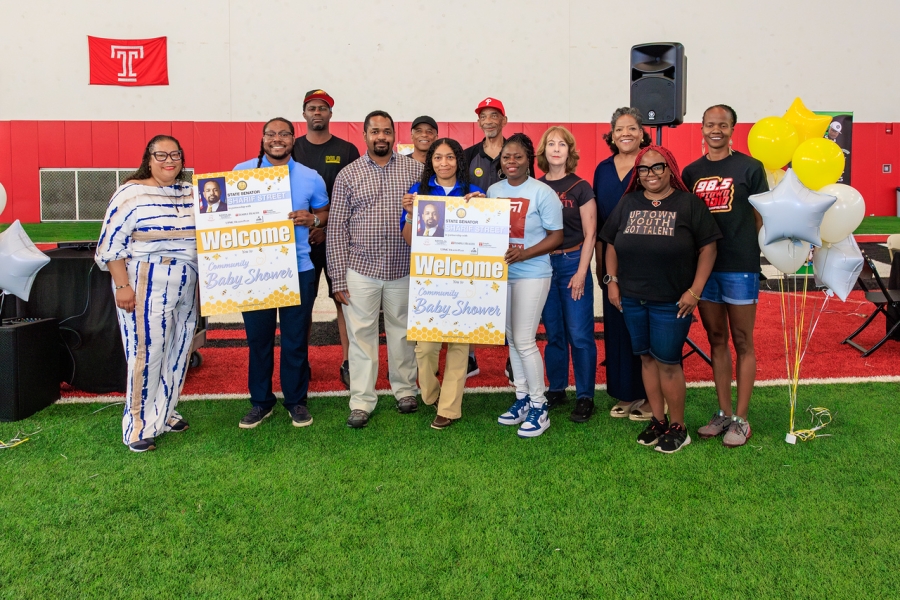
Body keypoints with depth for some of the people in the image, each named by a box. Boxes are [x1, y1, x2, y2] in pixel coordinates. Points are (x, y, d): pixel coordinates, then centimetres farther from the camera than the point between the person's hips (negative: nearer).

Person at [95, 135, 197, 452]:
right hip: (146, 286, -6)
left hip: (187, 287, 6)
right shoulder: (132, 193, -8)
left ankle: (164, 413, 27)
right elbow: (111, 243, -10)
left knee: (178, 351, 12)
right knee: (147, 352, -4)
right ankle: (138, 427, 7)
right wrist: (122, 285, -15)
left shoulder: (192, 191, 9)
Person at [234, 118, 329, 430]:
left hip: (298, 268, 0)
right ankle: (260, 401, 23)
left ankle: (296, 400, 22)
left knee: (296, 339, 7)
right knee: (258, 337, 9)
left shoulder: (310, 178, 4)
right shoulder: (242, 172, 3)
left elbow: (325, 213, 14)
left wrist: (311, 219, -8)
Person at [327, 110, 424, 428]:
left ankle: (405, 390, 29)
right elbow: (337, 229, 1)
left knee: (402, 333, 12)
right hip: (361, 270, 0)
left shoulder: (415, 169, 4)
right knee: (361, 335, 4)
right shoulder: (348, 175, 2)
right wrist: (339, 278, -4)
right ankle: (361, 402, 14)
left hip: (403, 270, 1)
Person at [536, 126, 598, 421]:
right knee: (553, 332, 11)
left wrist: (581, 273, -8)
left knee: (579, 334, -3)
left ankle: (585, 397, 7)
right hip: (543, 264, 3)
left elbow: (590, 234, -3)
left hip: (572, 262, -3)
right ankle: (556, 389, 23)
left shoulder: (580, 187, -2)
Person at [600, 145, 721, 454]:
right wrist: (612, 280, 4)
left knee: (667, 362, 0)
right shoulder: (628, 203, 9)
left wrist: (695, 290, -11)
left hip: (671, 301, -4)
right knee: (647, 358, 11)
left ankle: (678, 427, 17)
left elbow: (708, 247, -5)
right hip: (632, 299, 4)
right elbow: (611, 243, 13)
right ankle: (658, 420, 25)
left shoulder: (689, 203, -3)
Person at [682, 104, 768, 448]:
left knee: (742, 343, 4)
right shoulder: (691, 172, 9)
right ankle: (723, 413, 23)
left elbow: (761, 218, 1)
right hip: (703, 265, 4)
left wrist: (749, 253, -6)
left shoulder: (749, 167, -2)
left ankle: (741, 419, 13)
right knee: (716, 340, 11)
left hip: (740, 266, -4)